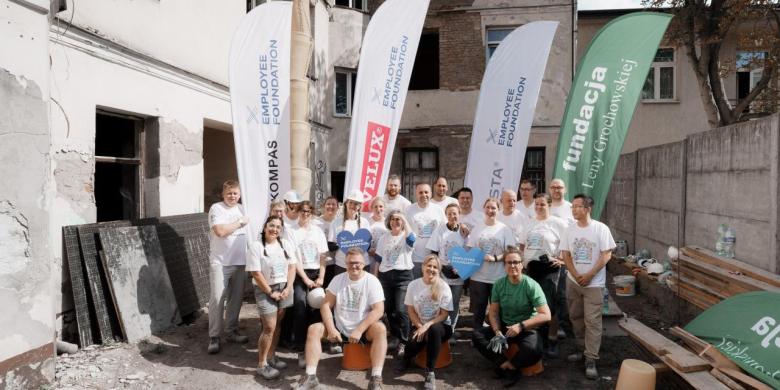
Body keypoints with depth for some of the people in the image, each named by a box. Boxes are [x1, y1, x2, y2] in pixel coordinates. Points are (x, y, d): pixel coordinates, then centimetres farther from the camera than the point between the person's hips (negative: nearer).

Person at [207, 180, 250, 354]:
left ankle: (232, 331, 24)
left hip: (240, 262, 6)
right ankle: (214, 337, 1)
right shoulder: (216, 208, -7)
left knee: (236, 298, 11)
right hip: (220, 262, -6)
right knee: (217, 299, -7)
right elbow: (220, 231, -21)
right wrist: (240, 222, -10)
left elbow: (249, 230, 22)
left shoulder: (242, 209, 12)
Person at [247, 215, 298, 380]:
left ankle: (271, 357, 25)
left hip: (284, 288, 5)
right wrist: (270, 292, -12)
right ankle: (262, 365, 3)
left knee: (277, 325, 10)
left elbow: (292, 267, 6)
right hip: (265, 290, -5)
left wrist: (288, 288, -5)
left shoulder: (286, 244, 5)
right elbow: (256, 273, -14)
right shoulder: (256, 246, -11)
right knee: (269, 327, -8)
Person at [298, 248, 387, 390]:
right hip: (340, 327, 3)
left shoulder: (372, 281, -8)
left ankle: (376, 378, -32)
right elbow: (326, 305, -1)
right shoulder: (338, 279, 2)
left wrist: (359, 330, -25)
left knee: (380, 329, -33)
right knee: (313, 329, -17)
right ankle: (310, 377, -17)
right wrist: (331, 329, -16)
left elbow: (378, 310, -16)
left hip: (363, 329, -3)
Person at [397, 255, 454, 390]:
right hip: (420, 325, 2)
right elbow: (411, 310, 1)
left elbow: (444, 314, -12)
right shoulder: (413, 285, -2)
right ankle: (406, 359, 7)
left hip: (440, 326, -1)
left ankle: (430, 372, -27)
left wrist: (427, 326, -24)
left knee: (434, 330, -38)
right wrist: (420, 327, -14)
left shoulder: (444, 287, -9)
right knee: (416, 340, -33)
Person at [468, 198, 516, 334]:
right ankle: (476, 334, 22)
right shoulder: (477, 229, 7)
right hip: (478, 276, 2)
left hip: (499, 278, -2)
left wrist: (496, 258, -21)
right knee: (478, 310, 10)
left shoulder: (505, 229, 0)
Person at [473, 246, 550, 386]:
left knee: (534, 351, -35)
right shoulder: (499, 284, -2)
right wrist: (497, 331, -16)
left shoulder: (531, 285, -14)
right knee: (478, 336, -17)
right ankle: (511, 368, -18)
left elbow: (546, 315, -18)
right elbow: (493, 312, 2)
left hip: (526, 329, -4)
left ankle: (505, 366, -8)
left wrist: (521, 326, -23)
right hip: (504, 327, 4)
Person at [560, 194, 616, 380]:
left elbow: (606, 255, -10)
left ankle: (591, 359, -1)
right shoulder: (570, 229, 4)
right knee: (576, 317, 12)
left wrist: (589, 275, -14)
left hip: (593, 283, -4)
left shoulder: (600, 228, -8)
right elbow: (566, 255, 4)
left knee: (592, 321, -5)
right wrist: (576, 275, -9)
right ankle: (582, 350, 28)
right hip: (573, 281, 5)